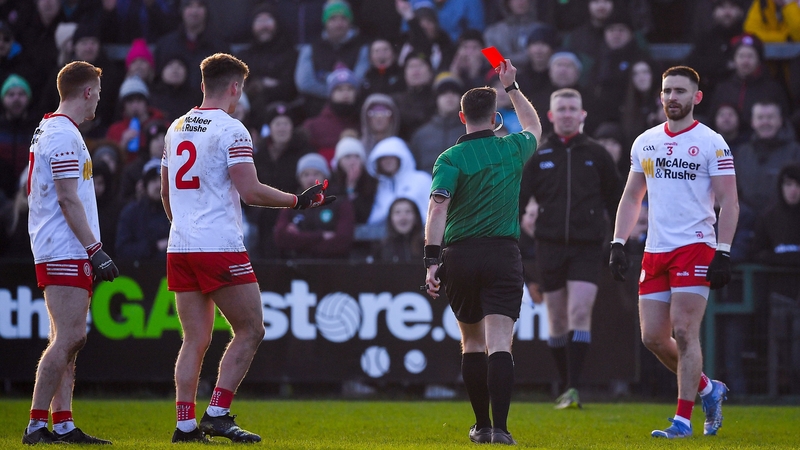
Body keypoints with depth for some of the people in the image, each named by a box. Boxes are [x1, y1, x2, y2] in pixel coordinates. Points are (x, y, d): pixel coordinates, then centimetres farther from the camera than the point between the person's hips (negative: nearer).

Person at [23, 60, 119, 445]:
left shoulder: (47, 131, 19)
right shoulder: (65, 136, -13)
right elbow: (68, 199, -18)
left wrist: (91, 249, 23)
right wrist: (97, 250, -17)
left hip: (56, 252, 11)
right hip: (66, 252, -11)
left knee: (69, 340, 9)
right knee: (68, 338, -12)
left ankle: (63, 424, 8)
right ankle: (37, 424, -13)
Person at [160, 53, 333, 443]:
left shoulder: (176, 128, 14)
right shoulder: (231, 129, -8)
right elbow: (251, 191, -14)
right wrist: (298, 201, -3)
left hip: (180, 249, 7)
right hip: (220, 247, -7)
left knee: (195, 339, 9)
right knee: (250, 330, 2)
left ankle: (185, 422, 2)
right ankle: (218, 413, -6)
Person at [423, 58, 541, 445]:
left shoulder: (451, 158, -2)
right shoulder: (512, 149, 5)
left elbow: (437, 209, -14)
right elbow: (534, 127, 30)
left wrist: (431, 261, -17)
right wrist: (511, 86, 38)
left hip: (459, 255, 0)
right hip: (503, 254, 0)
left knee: (472, 343, 16)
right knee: (499, 344, -8)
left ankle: (482, 425, 21)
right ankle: (499, 428, -22)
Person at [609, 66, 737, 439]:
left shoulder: (712, 143, -3)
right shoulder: (645, 142, 13)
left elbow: (729, 202, -5)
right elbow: (631, 197, 20)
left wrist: (723, 254, -13)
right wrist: (618, 244, 11)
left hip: (695, 247, -6)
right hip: (655, 251, 6)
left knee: (684, 333, -10)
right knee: (653, 338, 3)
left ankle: (683, 420, -5)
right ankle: (708, 389, 24)